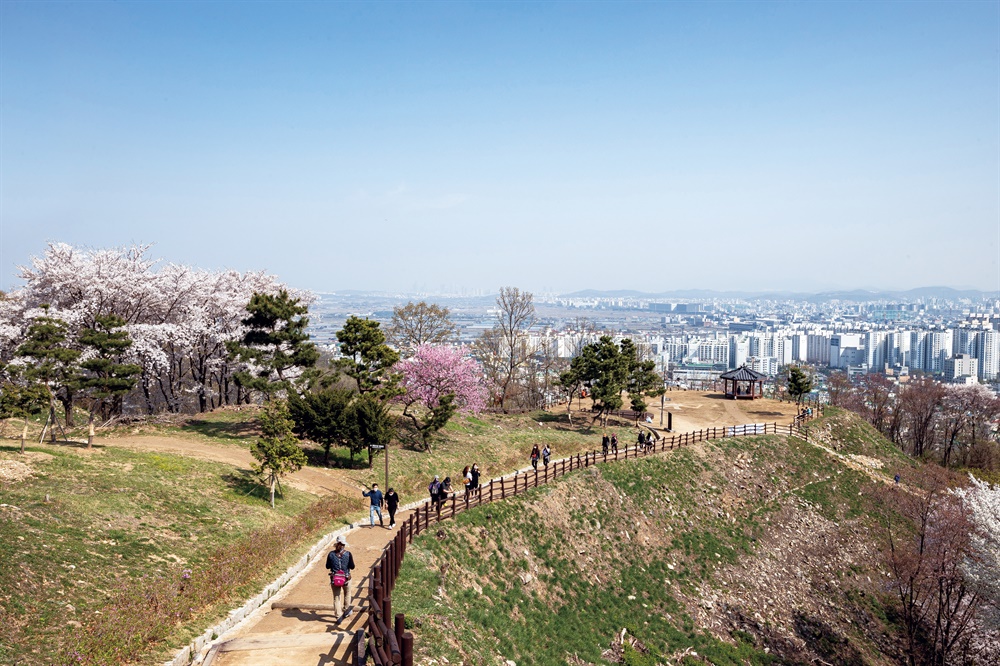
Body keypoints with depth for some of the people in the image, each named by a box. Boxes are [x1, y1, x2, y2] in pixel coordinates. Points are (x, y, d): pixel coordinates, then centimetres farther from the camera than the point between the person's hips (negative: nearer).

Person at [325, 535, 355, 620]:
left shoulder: (331, 554, -8)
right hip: (346, 578, 0)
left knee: (336, 597, 10)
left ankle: (338, 616, 4)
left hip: (334, 579, 1)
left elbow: (327, 566, 2)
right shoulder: (348, 554, -13)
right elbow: (352, 566, -7)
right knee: (347, 595, 24)